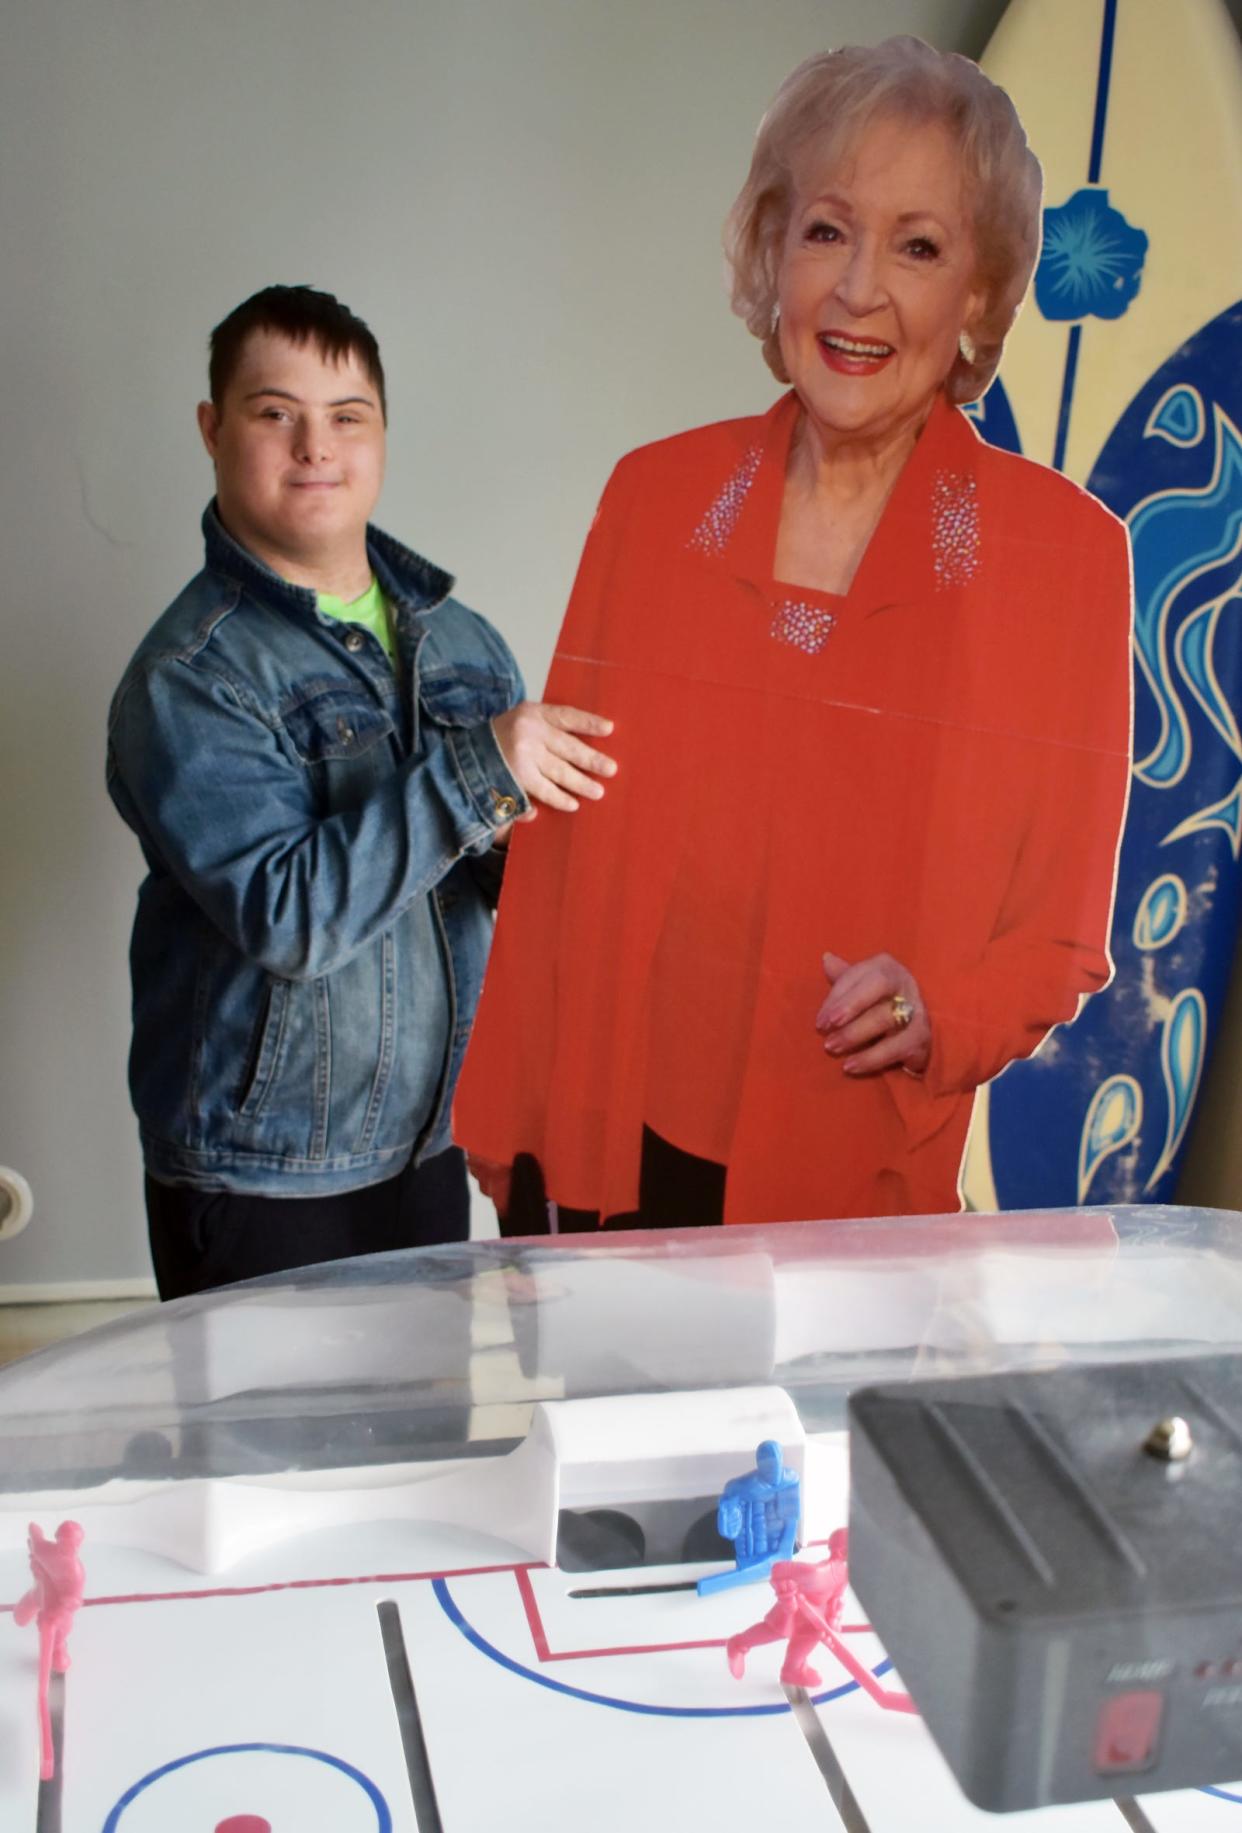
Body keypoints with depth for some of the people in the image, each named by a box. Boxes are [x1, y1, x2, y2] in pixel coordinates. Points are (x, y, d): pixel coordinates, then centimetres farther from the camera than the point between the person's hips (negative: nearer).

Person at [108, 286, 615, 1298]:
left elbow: (501, 879, 13)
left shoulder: (461, 640, 4)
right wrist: (475, 772, -27)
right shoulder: (188, 677, -14)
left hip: (428, 1153, 5)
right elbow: (288, 916, -25)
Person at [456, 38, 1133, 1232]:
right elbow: (559, 861, 4)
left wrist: (935, 1014, -19)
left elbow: (1062, 932, 0)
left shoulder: (1066, 551, -6)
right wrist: (514, 1154, 3)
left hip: (872, 1192, -2)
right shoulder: (654, 497, 0)